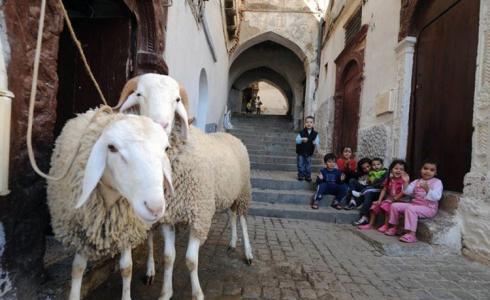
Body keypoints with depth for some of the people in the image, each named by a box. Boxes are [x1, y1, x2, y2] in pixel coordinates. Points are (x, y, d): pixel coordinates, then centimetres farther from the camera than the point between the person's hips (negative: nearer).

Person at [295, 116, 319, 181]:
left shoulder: (315, 134, -3)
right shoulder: (301, 133, -7)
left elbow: (317, 141, -9)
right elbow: (297, 140, -15)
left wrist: (316, 143, -33)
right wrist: (302, 139, -36)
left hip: (309, 153, 1)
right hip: (301, 152, -1)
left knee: (308, 166, 7)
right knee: (301, 165, 4)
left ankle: (308, 176, 19)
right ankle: (301, 175, 17)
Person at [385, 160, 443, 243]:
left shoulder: (437, 182, -4)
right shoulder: (417, 181, 11)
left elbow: (437, 197, -20)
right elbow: (407, 192, 2)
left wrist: (427, 189, -35)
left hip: (428, 208, -7)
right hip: (414, 204, 7)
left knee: (410, 209, -35)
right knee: (395, 205, -3)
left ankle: (411, 234, -36)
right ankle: (393, 227, 10)